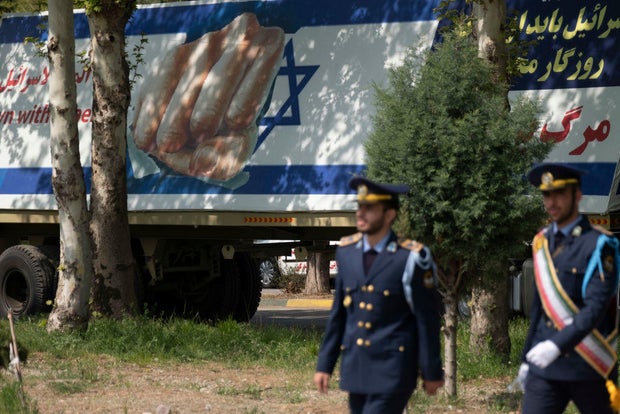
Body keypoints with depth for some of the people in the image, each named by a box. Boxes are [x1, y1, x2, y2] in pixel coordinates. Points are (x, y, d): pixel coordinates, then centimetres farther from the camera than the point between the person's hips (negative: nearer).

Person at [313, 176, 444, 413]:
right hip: (355, 367, 6)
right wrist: (324, 364, 12)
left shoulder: (411, 258, -10)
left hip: (393, 370, -6)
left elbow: (428, 319, -6)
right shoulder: (346, 252, 7)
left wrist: (432, 373, -5)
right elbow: (338, 314, 13)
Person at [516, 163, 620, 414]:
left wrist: (558, 345, -32)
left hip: (588, 368, -5)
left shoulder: (598, 245, -9)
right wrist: (526, 359, 19)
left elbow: (596, 308, -20)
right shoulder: (542, 243, 11)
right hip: (544, 368, 5)